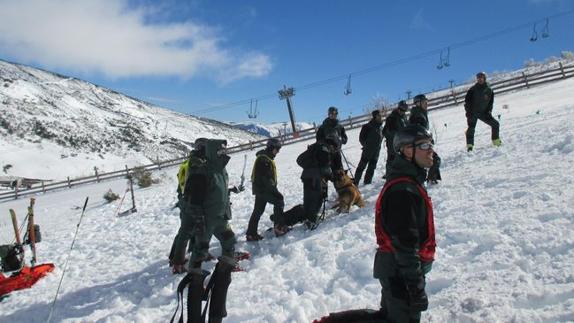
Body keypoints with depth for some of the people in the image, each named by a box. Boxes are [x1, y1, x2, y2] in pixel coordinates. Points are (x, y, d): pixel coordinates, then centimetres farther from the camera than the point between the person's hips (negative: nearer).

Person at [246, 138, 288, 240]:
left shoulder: (267, 157, 15)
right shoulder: (263, 159, -18)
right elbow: (266, 178, -24)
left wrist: (274, 189, 20)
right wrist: (275, 191, -23)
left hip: (261, 188, 10)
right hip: (262, 188, -10)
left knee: (258, 211, 12)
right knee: (279, 202, -9)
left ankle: (251, 233, 16)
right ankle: (278, 227, -7)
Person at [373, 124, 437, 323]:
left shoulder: (408, 181, 10)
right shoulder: (403, 191, -24)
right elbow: (405, 244, -25)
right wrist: (417, 288, -22)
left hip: (393, 269, 10)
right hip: (400, 273, -10)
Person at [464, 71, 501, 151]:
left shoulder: (489, 90, 4)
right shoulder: (473, 89, -5)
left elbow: (491, 102, 11)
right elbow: (467, 100, -5)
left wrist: (489, 111, -3)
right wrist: (468, 111, -15)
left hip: (483, 113, 4)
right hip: (473, 113, -4)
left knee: (495, 124, 0)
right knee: (471, 128, -21)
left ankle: (496, 141, 19)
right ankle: (469, 145, -22)